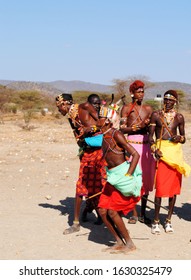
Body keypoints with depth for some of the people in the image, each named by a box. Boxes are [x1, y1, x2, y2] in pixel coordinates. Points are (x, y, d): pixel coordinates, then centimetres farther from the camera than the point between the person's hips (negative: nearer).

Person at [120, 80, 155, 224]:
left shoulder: (148, 108, 13)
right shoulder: (126, 108, 3)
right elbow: (122, 128, -4)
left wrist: (148, 125, -9)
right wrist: (137, 126, -16)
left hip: (146, 145, 4)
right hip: (132, 144, -3)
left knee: (146, 178, 3)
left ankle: (143, 213, 11)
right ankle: (134, 214, 3)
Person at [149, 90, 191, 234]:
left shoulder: (179, 117, 9)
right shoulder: (156, 115, 3)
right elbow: (150, 136, 2)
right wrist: (154, 149, -14)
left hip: (176, 151, 3)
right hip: (161, 151, -3)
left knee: (174, 187, 5)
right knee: (160, 187, -7)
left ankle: (168, 220, 16)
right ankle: (156, 221, 5)